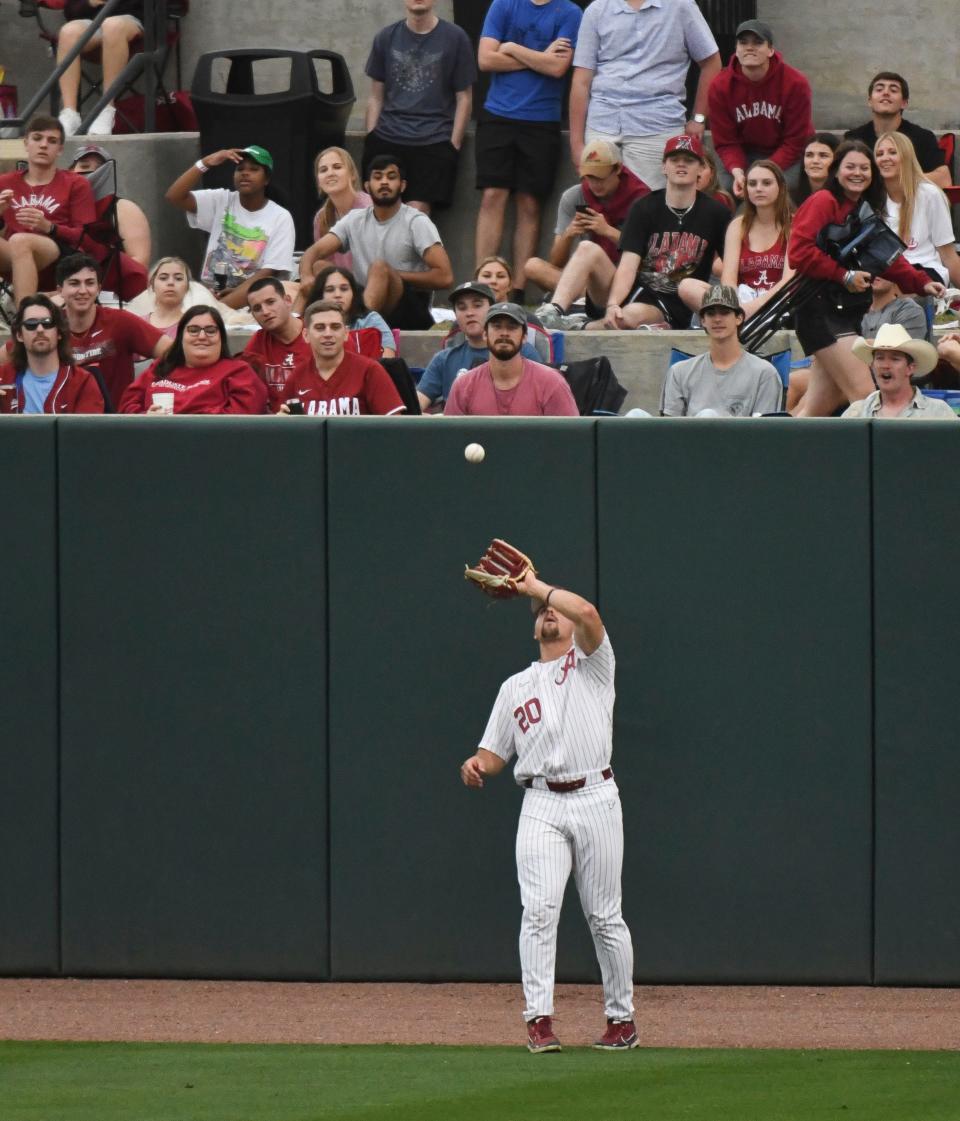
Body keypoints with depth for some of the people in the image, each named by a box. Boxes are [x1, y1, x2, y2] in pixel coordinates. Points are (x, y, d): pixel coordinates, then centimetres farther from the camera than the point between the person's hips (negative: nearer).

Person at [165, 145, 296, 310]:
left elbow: (268, 274, -9)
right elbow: (174, 196, -4)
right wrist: (206, 163, -14)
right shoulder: (221, 201, 7)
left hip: (250, 303, -2)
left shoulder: (280, 218, -1)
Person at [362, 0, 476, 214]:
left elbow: (464, 98, 5)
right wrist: (371, 140, 5)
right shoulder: (386, 38, 12)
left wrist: (454, 145, -3)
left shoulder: (454, 38, 3)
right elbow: (376, 97, 15)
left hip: (434, 141, -3)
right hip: (387, 139, 3)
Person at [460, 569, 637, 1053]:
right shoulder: (515, 687, 22)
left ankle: (622, 1018, 11)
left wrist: (536, 586, 2)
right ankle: (539, 1020, -15)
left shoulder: (591, 663, 10)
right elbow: (494, 754, 19)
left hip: (595, 799, -2)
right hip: (541, 806, 2)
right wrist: (475, 765, -5)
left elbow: (587, 612, -11)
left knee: (605, 916, 2)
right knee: (539, 910, -13)